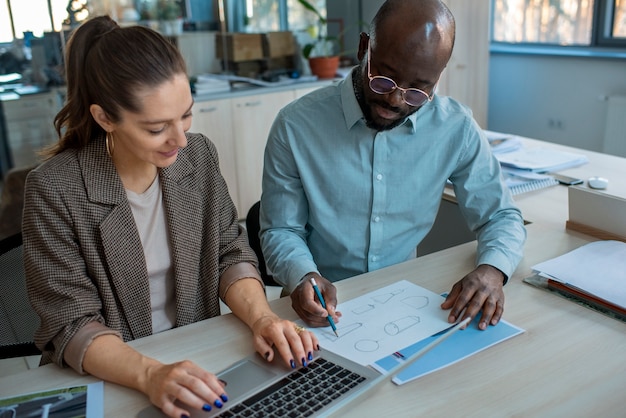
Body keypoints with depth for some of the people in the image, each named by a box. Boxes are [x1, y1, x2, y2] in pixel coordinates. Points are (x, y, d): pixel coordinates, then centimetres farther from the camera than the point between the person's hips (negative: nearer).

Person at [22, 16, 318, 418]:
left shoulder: (199, 154, -4)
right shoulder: (54, 190, -16)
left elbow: (230, 254, -1)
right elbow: (74, 325, -15)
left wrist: (261, 316, -19)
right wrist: (150, 374, -31)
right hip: (108, 375, -1)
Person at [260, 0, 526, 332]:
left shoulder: (456, 128, -7)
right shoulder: (296, 126, -13)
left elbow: (501, 217, 4)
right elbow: (280, 232, -4)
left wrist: (492, 269, -18)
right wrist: (304, 277, -25)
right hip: (325, 307, -1)